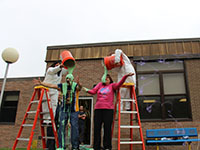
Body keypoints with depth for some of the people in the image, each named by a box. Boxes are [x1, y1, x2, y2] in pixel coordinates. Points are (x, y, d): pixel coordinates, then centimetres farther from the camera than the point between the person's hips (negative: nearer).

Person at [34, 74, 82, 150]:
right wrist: (41, 83, 0)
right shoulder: (63, 86, 4)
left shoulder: (75, 85, -7)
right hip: (63, 110, 3)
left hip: (73, 110, -3)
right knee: (61, 127, -4)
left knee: (74, 127, -4)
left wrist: (79, 84, -52)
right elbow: (51, 85, 5)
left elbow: (79, 88, -29)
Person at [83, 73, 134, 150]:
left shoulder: (112, 85, 10)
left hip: (108, 109, -3)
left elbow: (119, 84, -9)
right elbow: (93, 91, 7)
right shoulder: (100, 84, 19)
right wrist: (87, 90, -14)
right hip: (98, 109, 3)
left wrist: (126, 76, -22)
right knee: (96, 128, 3)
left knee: (107, 128, -4)